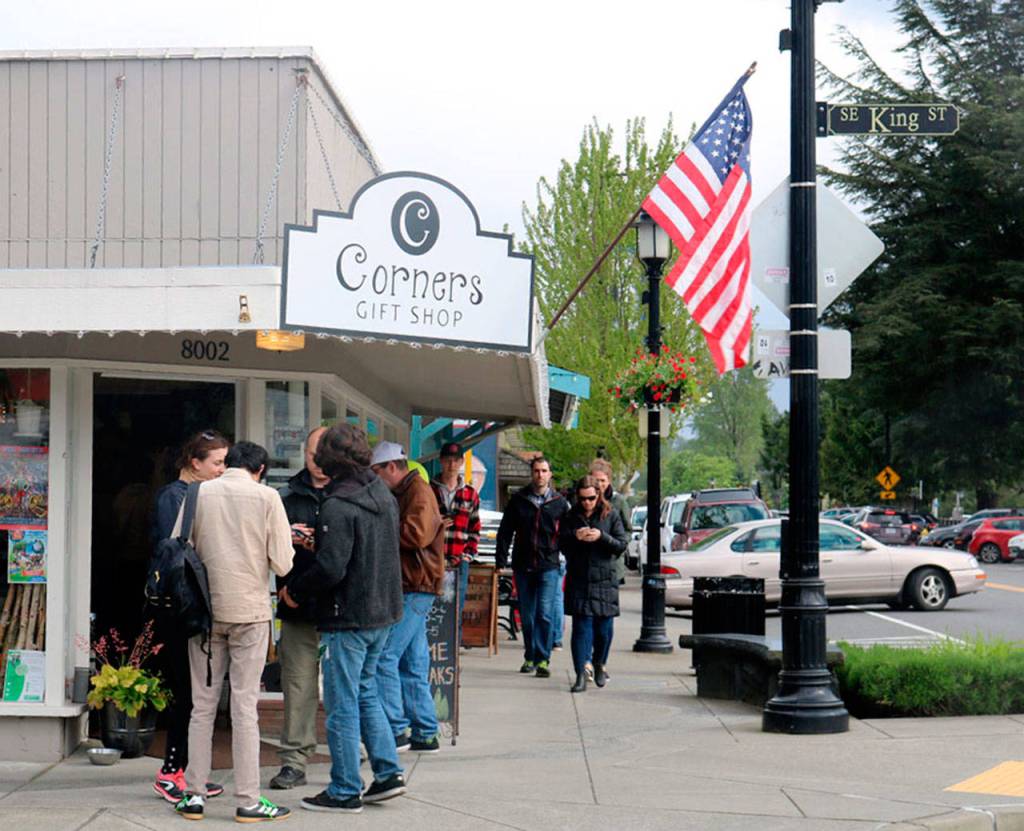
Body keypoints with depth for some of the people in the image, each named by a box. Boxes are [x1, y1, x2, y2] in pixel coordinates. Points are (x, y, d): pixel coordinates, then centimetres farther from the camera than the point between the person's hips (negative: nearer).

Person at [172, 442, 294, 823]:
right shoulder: (267, 497, -5)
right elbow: (282, 563, -7)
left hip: (205, 610, 2)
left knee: (202, 705, 10)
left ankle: (194, 795, 11)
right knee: (245, 707, 2)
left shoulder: (199, 494, 2)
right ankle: (248, 801, 4)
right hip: (250, 611, -2)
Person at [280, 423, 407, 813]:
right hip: (382, 612, 8)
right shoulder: (385, 496, 7)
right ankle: (388, 772, 17)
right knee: (366, 693, 20)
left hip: (347, 619, -8)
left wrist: (294, 591, -6)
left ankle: (345, 791, 7)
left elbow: (331, 568, -24)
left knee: (342, 704, 1)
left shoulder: (338, 506, -19)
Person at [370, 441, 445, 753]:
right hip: (410, 588, 10)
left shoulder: (419, 492, -9)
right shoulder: (403, 493, 22)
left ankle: (397, 730, -8)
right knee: (413, 665, 11)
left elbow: (417, 534, -22)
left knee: (385, 657, -11)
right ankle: (426, 734, 15)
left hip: (414, 589, -10)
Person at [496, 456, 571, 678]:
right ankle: (530, 657, 21)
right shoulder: (518, 500, 6)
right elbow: (505, 531, 9)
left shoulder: (559, 502, 4)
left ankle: (543, 659, -10)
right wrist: (501, 559, 3)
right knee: (527, 616, 9)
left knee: (545, 614, -12)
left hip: (548, 566, -2)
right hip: (522, 566, 2)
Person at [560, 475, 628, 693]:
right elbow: (561, 543, 5)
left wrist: (602, 537, -17)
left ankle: (599, 665, 31)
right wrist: (575, 536, -15)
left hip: (604, 579, 0)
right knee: (581, 627, -8)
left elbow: (622, 545, 0)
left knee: (604, 628, 6)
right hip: (579, 579, 0)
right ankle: (581, 674, -9)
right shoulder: (571, 516, 6)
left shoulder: (611, 515, 3)